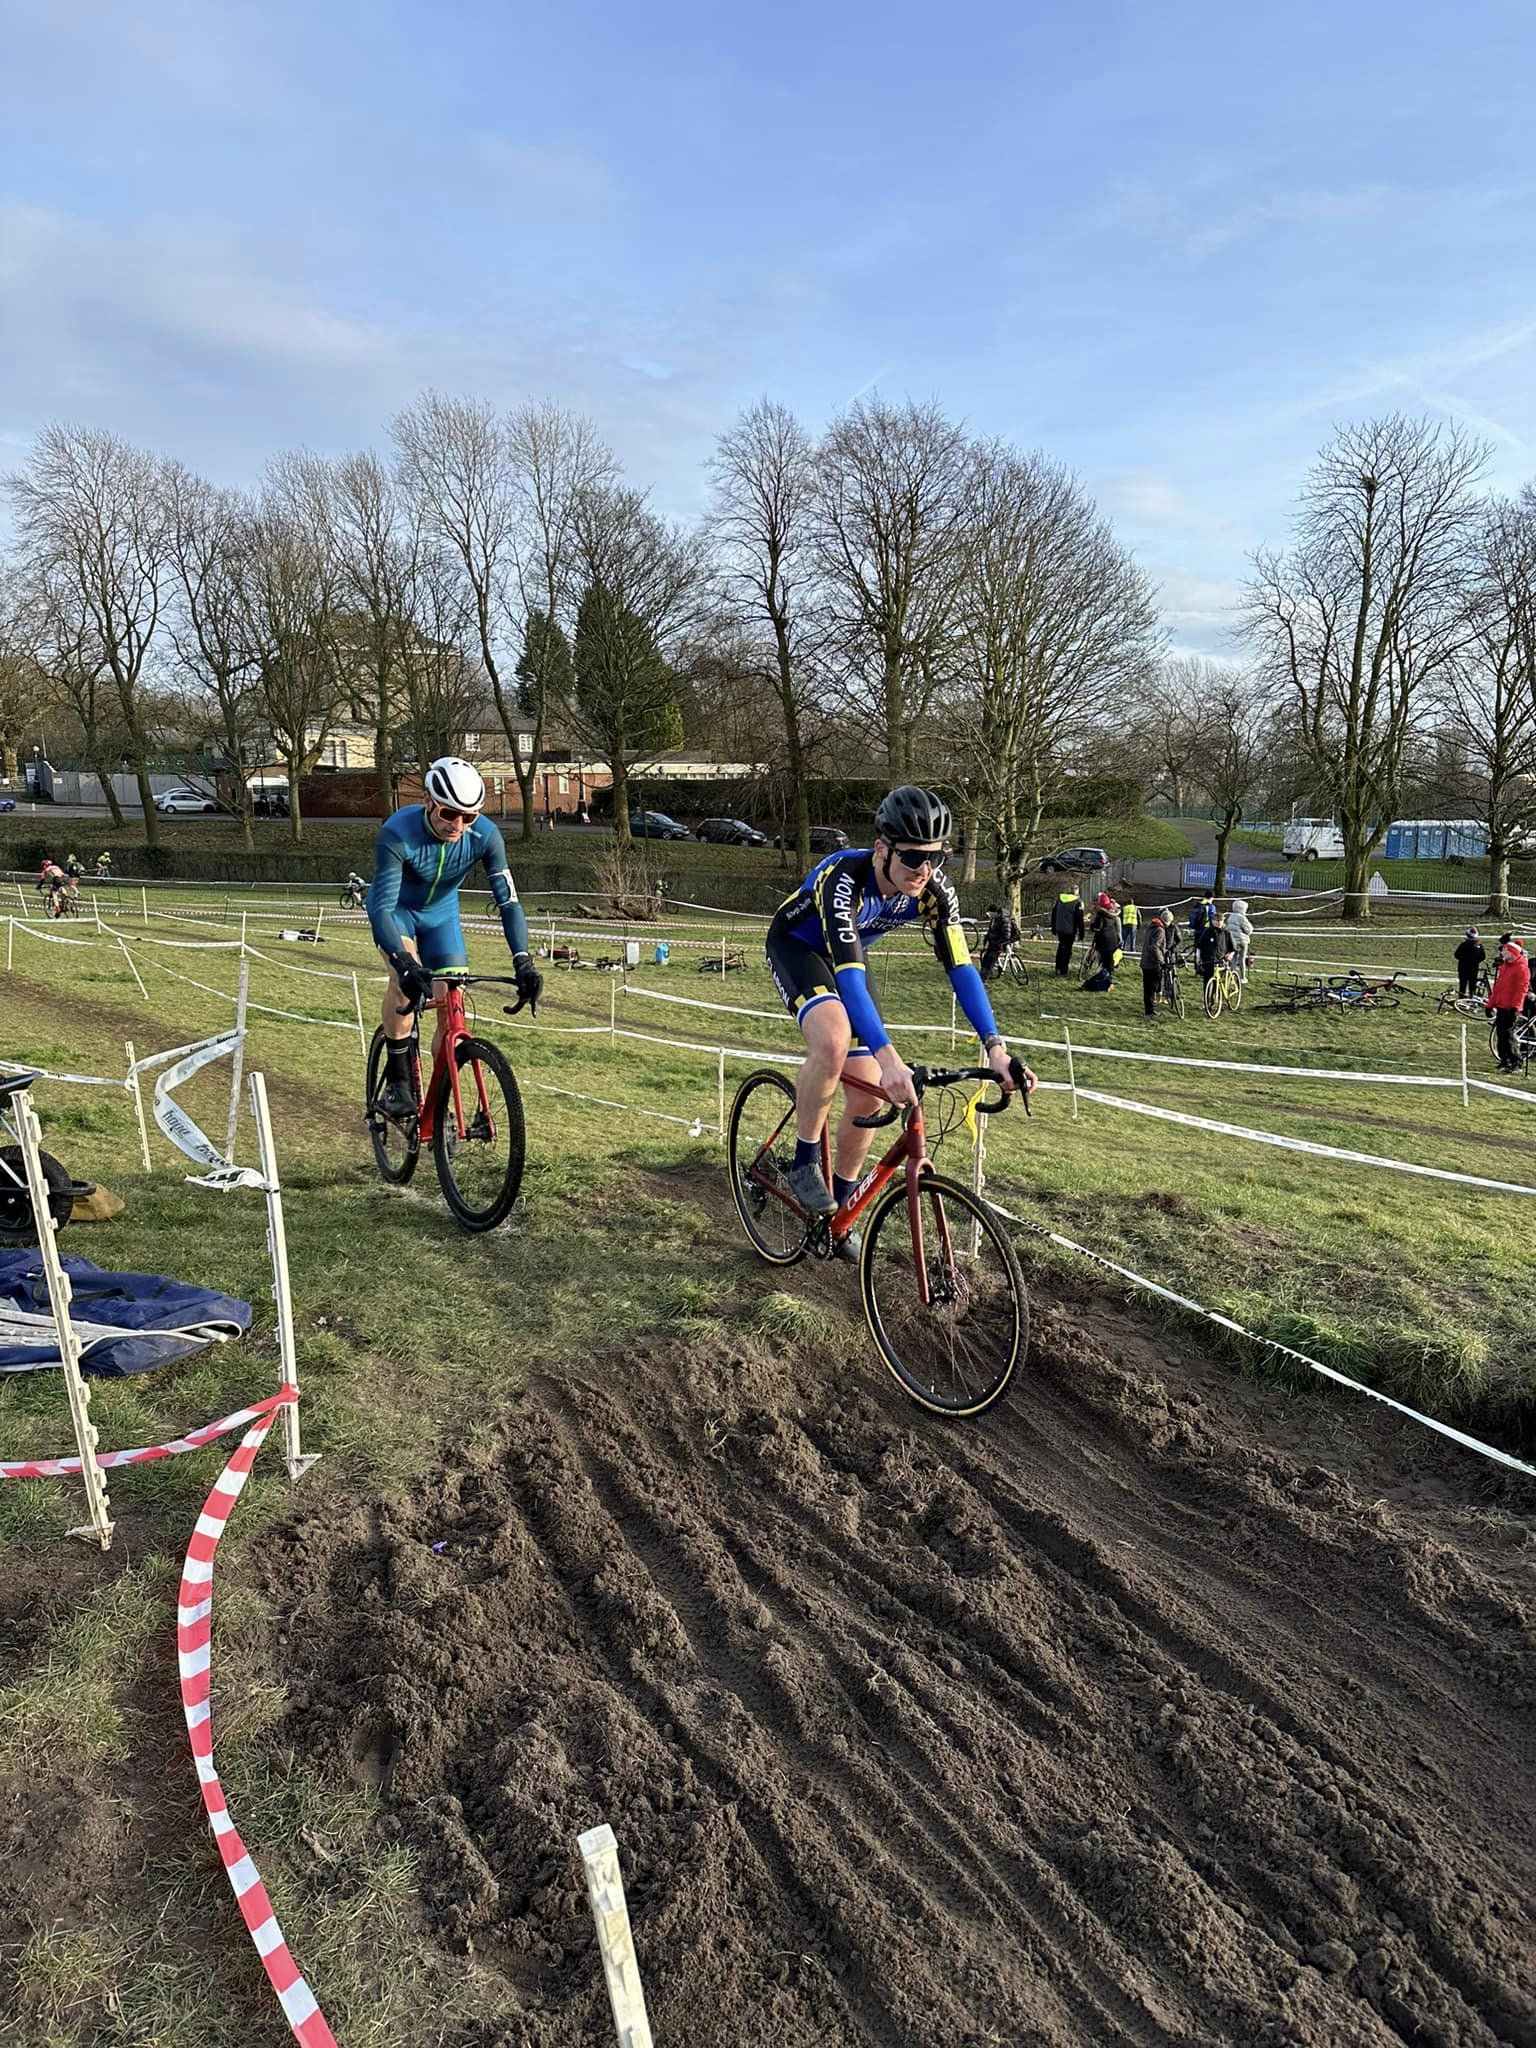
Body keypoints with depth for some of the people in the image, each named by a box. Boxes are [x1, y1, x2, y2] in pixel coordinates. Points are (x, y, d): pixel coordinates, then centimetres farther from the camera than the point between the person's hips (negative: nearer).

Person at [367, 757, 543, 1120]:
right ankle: (397, 1080, -16)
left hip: (440, 912, 3)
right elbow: (381, 909, -42)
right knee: (406, 978, -32)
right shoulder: (397, 833, -37)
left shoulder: (484, 835, -29)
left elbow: (508, 901, -26)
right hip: (395, 908, -3)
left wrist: (523, 962, -40)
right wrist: (406, 966, -57)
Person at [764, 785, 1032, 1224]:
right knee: (833, 1040, -37)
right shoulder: (844, 879, -39)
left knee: (868, 1094, -2)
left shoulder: (934, 891, -24)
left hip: (849, 954, 5)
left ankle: (839, 1204, 20)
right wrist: (888, 1057, -60)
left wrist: (995, 1048, -38)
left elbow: (960, 968, -25)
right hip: (796, 946, -5)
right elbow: (847, 976, -48)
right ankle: (804, 1163, -14)